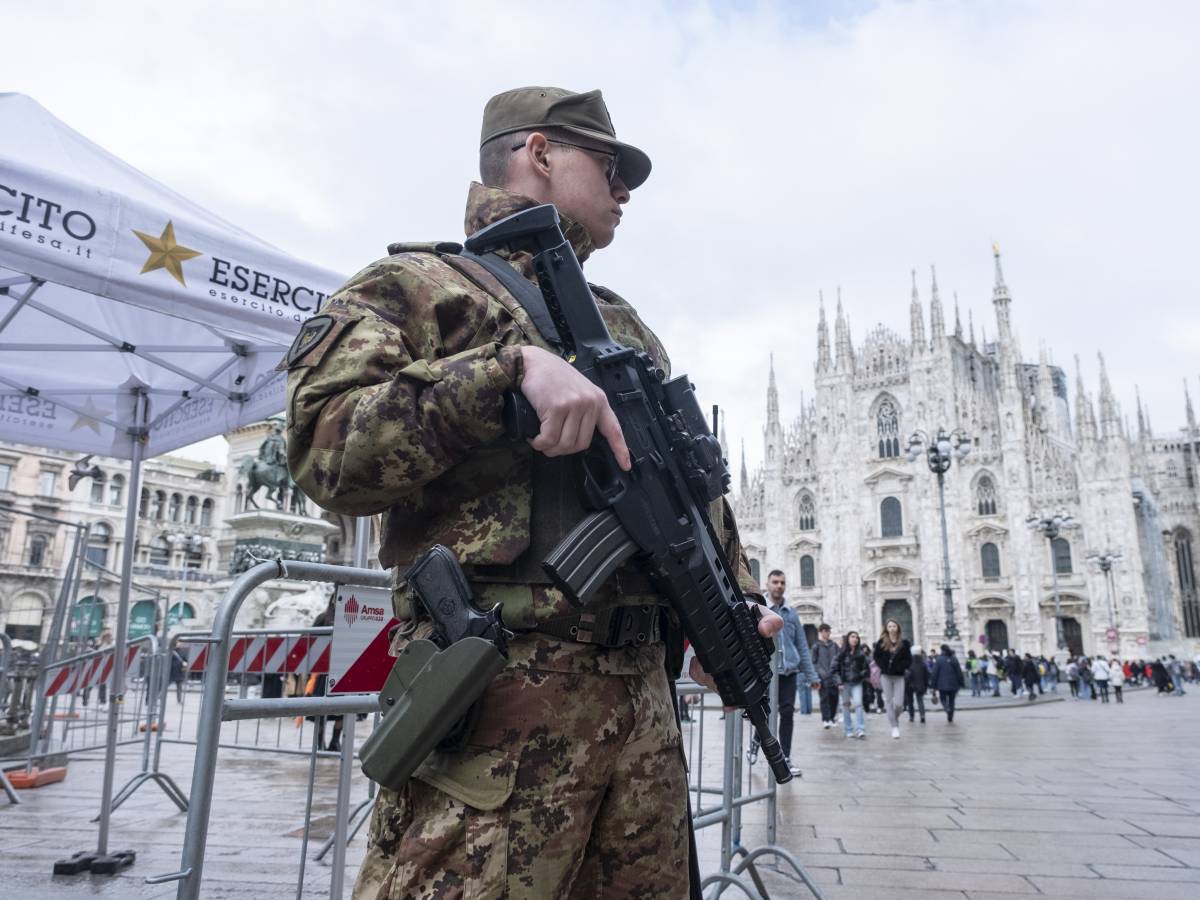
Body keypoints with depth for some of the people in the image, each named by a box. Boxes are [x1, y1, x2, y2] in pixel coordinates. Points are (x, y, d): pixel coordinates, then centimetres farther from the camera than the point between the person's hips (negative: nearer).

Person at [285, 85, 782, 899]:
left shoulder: (626, 323, 23)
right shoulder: (417, 283, 3)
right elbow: (325, 443, -13)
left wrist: (734, 599, 10)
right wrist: (511, 365, -21)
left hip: (642, 690, 7)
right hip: (498, 692, -6)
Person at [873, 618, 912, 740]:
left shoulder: (904, 642, -1)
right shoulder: (881, 642, 0)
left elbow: (909, 660, 0)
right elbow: (876, 656, 7)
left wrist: (900, 667, -13)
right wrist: (883, 666, -6)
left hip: (899, 676, 0)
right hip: (886, 675, 1)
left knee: (899, 703, -4)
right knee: (889, 701, 1)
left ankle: (895, 719, 28)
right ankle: (894, 726, 11)